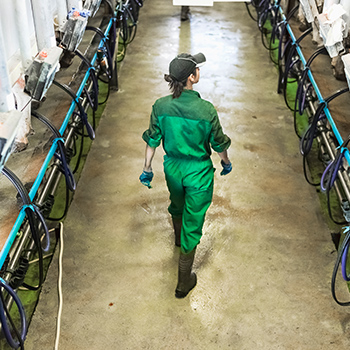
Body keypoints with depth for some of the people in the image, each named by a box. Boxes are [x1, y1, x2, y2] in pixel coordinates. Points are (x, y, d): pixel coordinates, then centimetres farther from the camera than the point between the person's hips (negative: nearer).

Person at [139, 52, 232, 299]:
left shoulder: (161, 106, -16)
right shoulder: (205, 109, -25)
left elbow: (153, 140, -5)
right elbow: (218, 143, -11)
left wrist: (147, 169, 10)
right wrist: (226, 162, 9)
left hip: (172, 168, 4)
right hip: (198, 172, -4)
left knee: (177, 205, 34)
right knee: (193, 222, 9)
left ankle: (179, 237, 67)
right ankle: (184, 282, 21)